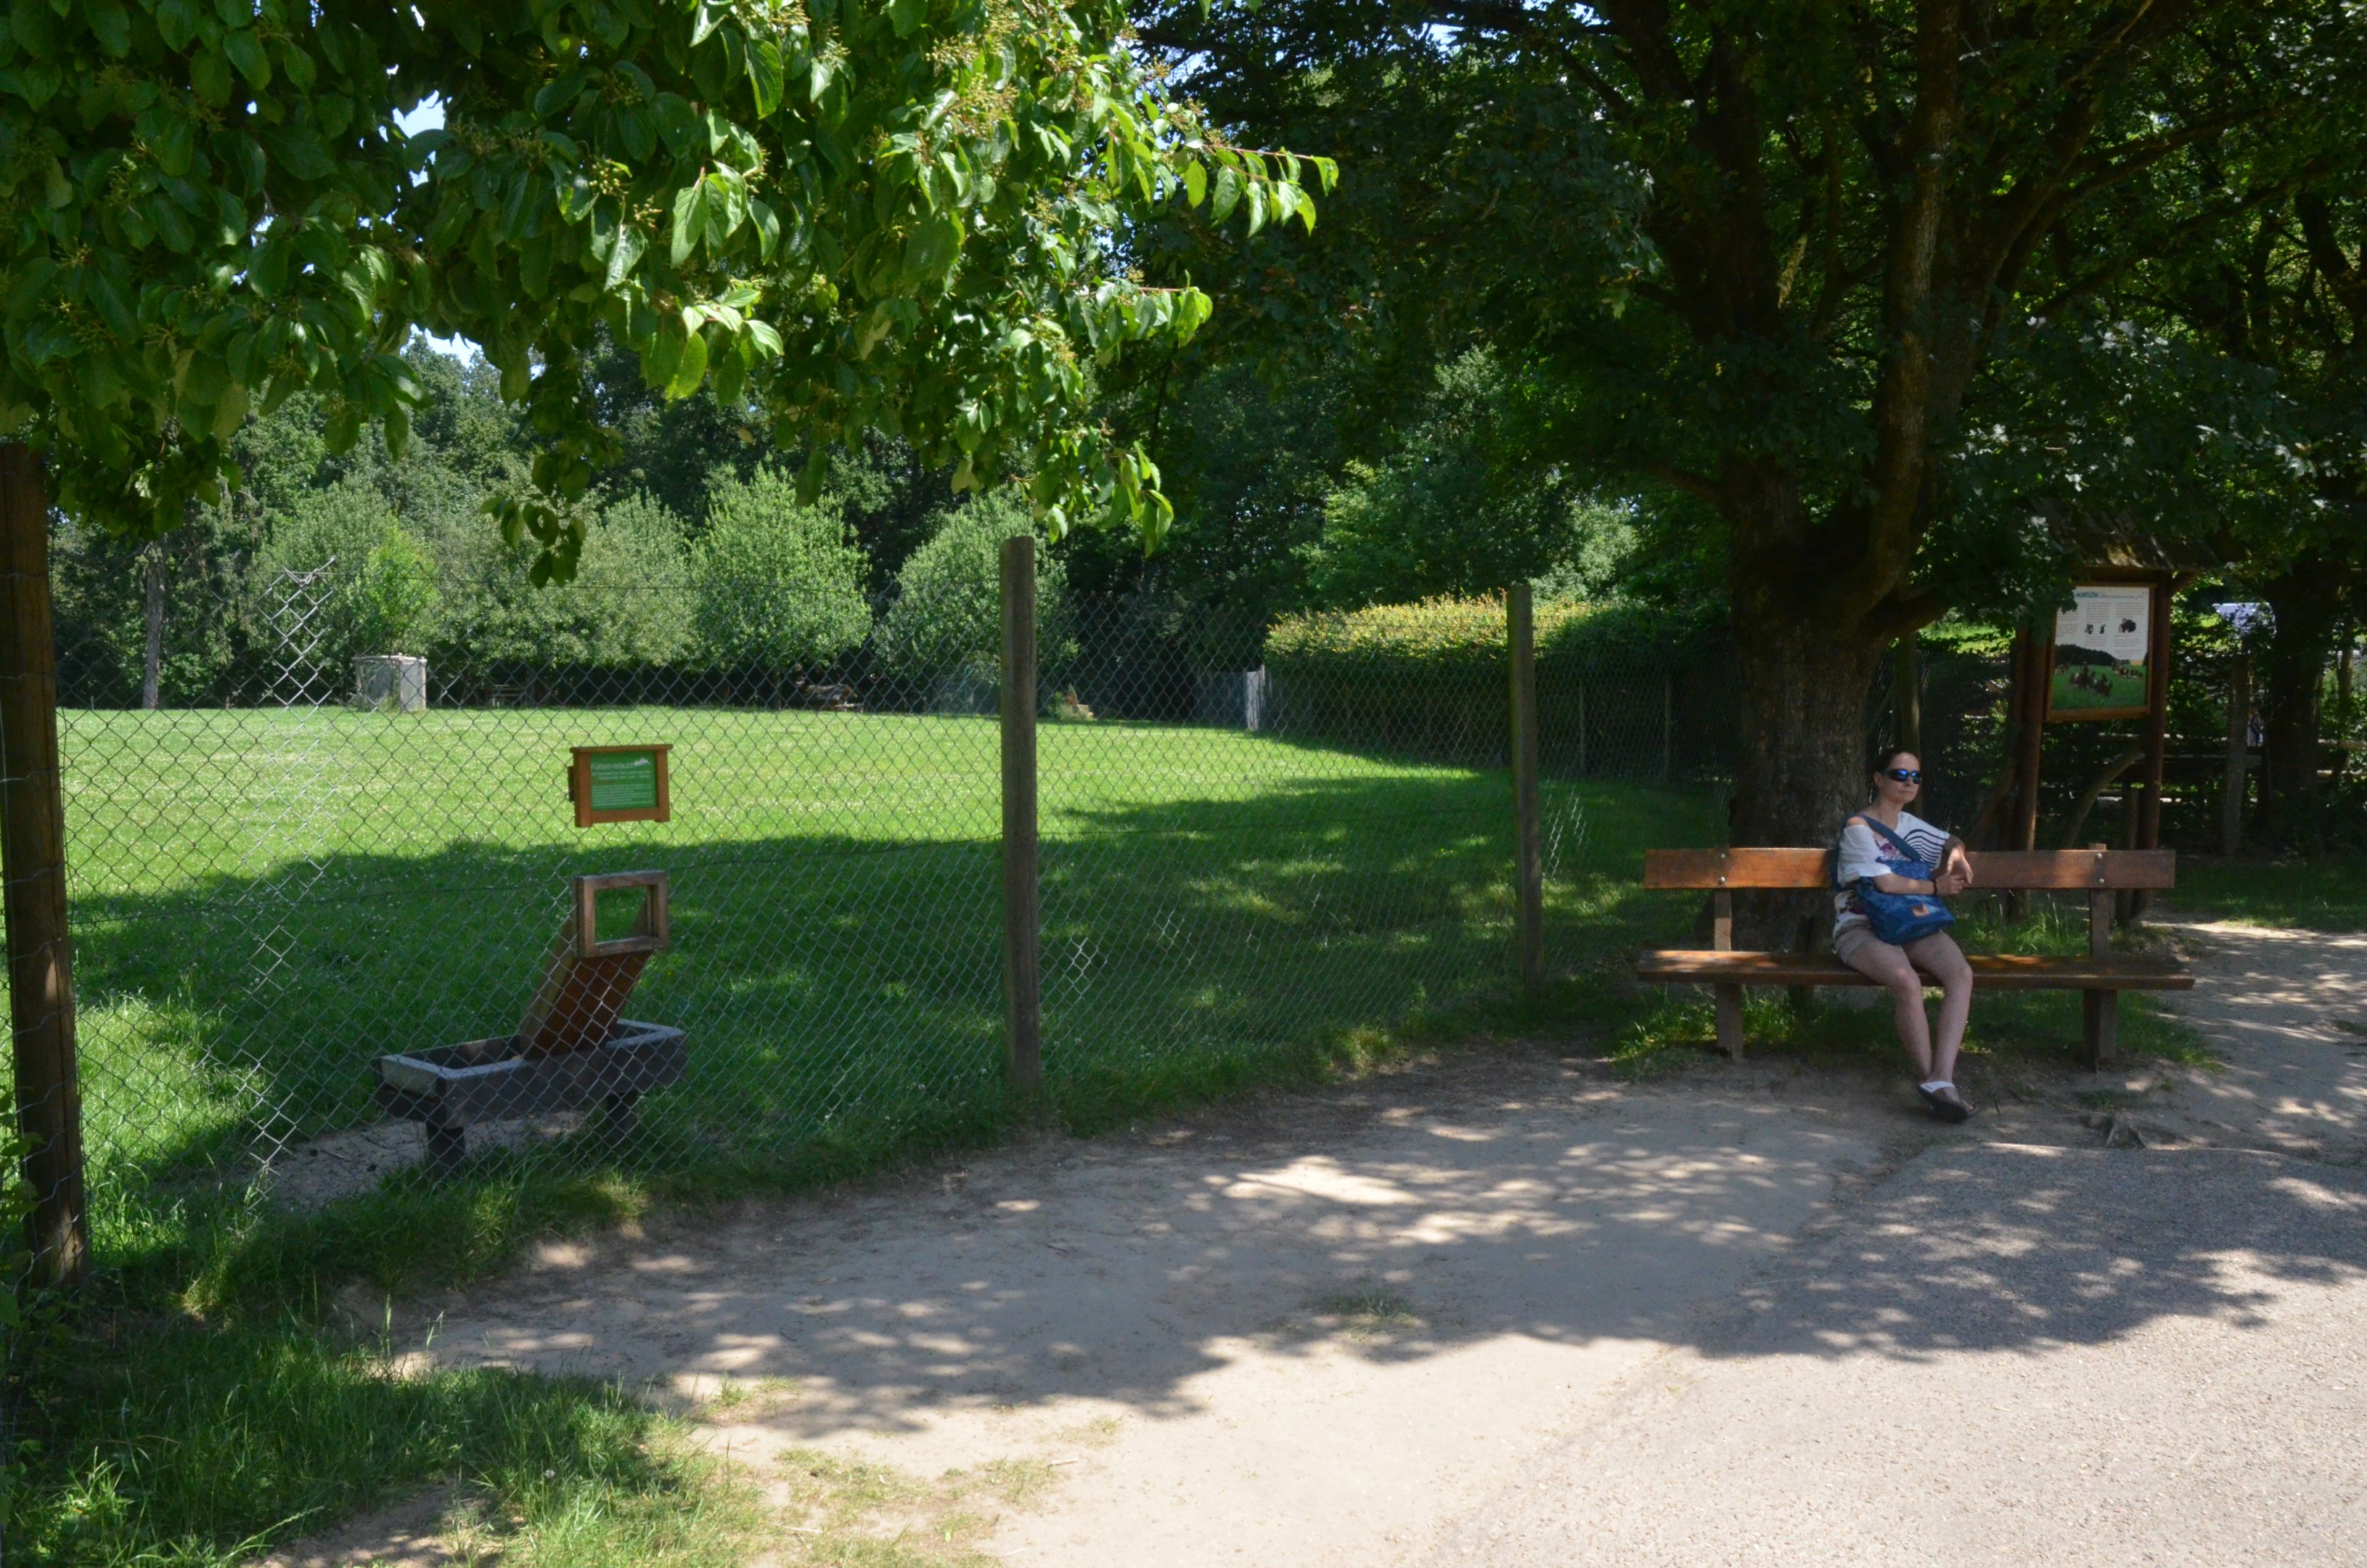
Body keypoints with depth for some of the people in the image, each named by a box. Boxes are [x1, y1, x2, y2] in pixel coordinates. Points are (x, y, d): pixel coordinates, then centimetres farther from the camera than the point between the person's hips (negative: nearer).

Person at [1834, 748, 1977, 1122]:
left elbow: (1952, 841, 37)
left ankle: (1942, 1079, -34)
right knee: (1908, 983, -36)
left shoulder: (1910, 825, 19)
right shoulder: (1858, 827, -5)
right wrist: (1936, 887, 0)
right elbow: (1886, 882, -13)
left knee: (1962, 973, -25)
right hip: (1862, 929, -6)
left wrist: (1957, 855, 12)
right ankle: (1929, 1077, -22)